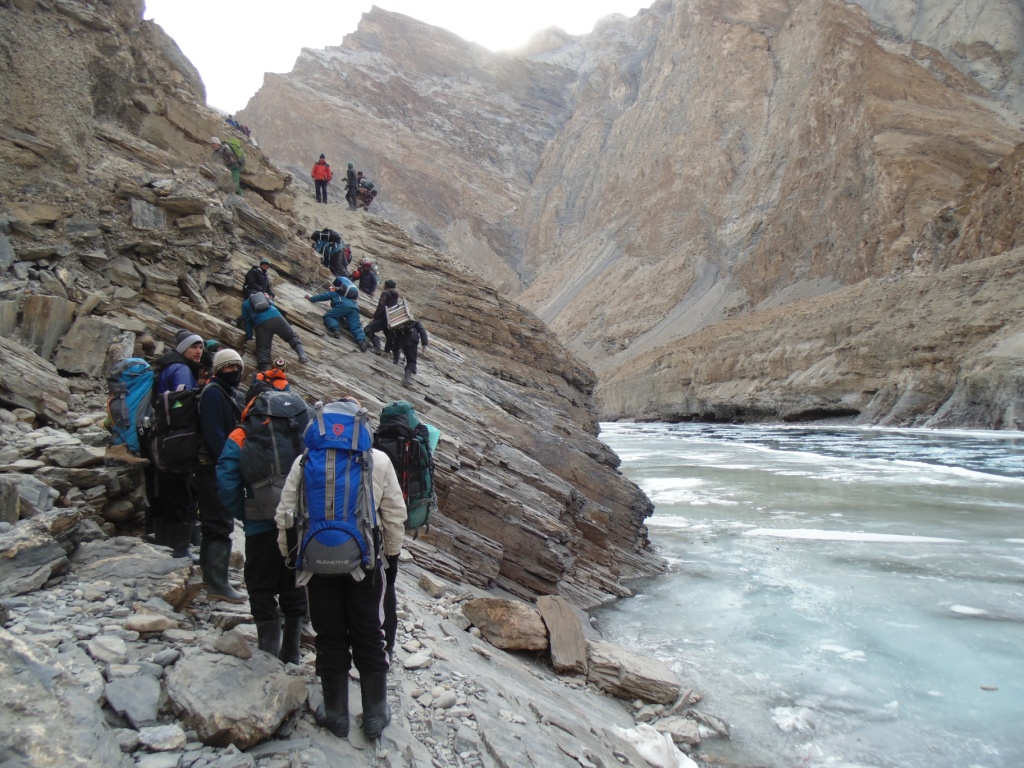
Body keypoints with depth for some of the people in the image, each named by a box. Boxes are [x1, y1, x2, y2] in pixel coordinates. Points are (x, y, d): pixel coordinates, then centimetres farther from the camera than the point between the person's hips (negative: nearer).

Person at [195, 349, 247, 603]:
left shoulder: (228, 393, 18)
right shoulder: (213, 392, -12)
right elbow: (213, 433, -21)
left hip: (221, 468, 10)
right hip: (215, 468, -10)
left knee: (214, 523, 17)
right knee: (221, 524, -10)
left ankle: (211, 576, 27)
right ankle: (218, 584, -8)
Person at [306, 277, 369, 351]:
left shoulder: (333, 292, 27)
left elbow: (322, 296, 32)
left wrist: (310, 298, 46)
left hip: (344, 305, -6)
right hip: (354, 307, 6)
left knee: (328, 316, 4)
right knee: (355, 327, -5)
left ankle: (336, 330, -24)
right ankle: (362, 341, -33)